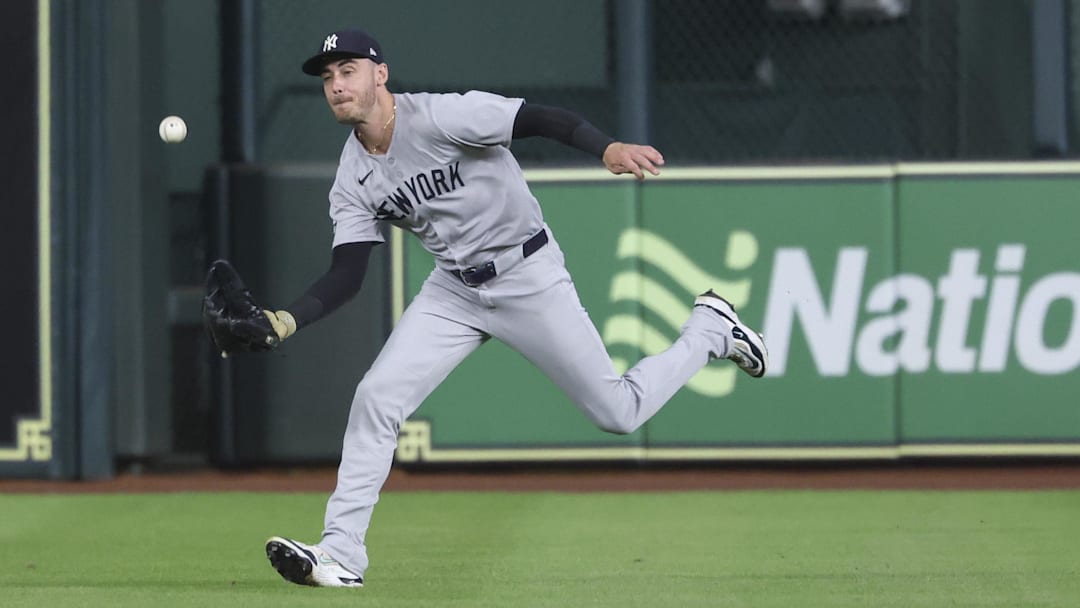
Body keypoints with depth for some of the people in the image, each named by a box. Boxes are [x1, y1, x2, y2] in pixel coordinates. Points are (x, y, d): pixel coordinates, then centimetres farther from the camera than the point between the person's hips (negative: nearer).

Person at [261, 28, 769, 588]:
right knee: (376, 397, -12)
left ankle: (710, 329, 26)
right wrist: (286, 321, -22)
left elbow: (544, 120, -27)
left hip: (529, 278, -5)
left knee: (617, 413, 0)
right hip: (454, 290, 5)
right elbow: (345, 277, -4)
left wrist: (609, 148, -46)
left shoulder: (440, 116, -22)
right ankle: (340, 555, -8)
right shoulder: (353, 179, -3)